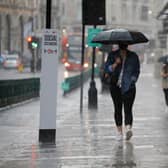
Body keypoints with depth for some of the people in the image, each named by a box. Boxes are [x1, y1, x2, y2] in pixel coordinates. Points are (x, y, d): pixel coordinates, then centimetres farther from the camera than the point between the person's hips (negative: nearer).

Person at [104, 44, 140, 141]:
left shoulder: (133, 56, 7)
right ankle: (119, 132, 0)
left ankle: (128, 128, -20)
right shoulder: (112, 55, 7)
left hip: (128, 87, -1)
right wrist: (115, 64, -15)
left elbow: (137, 71, 7)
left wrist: (132, 81, -5)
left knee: (128, 109, -9)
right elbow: (107, 69, 1)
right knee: (118, 109, 1)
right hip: (116, 86, 1)